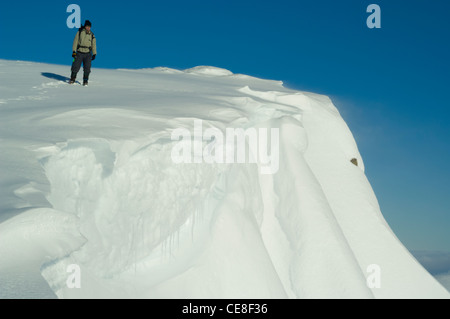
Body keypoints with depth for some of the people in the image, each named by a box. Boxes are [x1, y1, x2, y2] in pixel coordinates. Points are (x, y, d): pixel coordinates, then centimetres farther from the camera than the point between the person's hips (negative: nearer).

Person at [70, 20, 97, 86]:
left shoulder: (92, 35, 5)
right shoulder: (79, 32, -1)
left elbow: (94, 45, 10)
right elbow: (75, 42, 0)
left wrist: (94, 54, 4)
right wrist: (74, 51, -7)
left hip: (88, 54, 1)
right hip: (79, 53, -1)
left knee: (87, 68, -4)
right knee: (76, 67, -2)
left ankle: (85, 81, 8)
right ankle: (72, 79, 16)